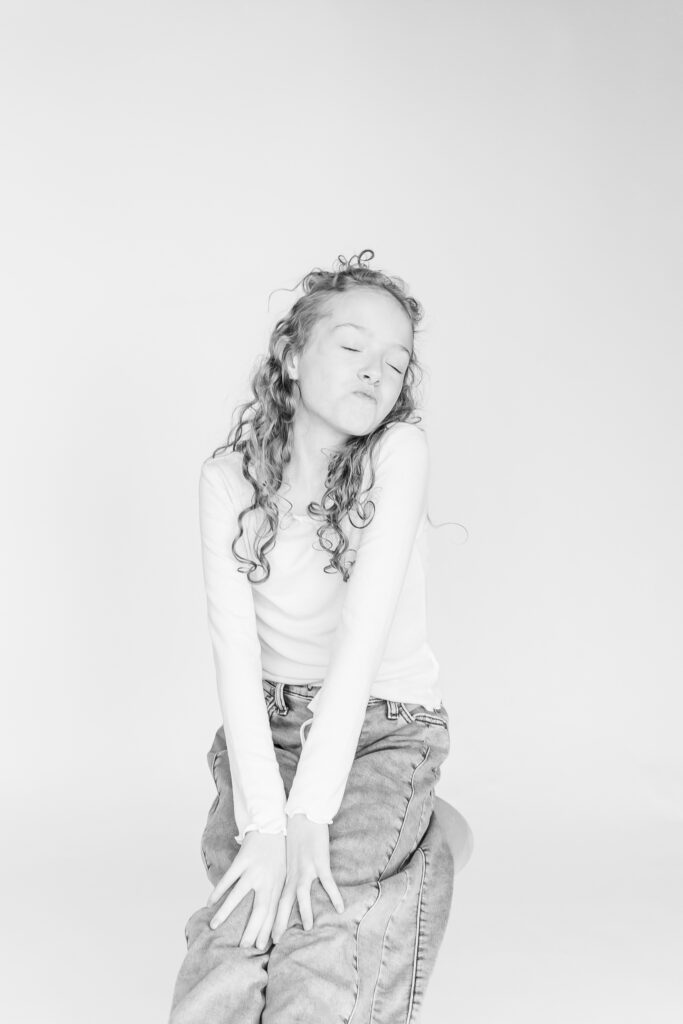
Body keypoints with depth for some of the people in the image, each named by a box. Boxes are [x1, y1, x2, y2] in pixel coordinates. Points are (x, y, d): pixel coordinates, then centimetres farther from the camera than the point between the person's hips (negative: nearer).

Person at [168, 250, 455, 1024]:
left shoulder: (401, 452, -15)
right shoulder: (228, 479, -9)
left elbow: (365, 631, -23)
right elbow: (236, 649, -16)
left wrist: (308, 814, -28)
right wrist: (264, 821, -28)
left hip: (388, 726, -1)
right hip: (271, 725, 2)